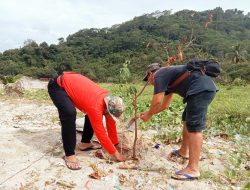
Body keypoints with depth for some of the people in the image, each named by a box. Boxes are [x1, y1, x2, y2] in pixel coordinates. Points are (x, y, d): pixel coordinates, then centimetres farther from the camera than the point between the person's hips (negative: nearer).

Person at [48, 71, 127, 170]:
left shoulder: (109, 100, -10)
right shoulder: (95, 106, -34)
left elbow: (111, 124, 2)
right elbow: (101, 133, -27)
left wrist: (116, 145, 8)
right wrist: (116, 154, -17)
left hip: (71, 83, 8)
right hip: (57, 86, -8)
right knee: (70, 113, -32)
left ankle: (85, 143, 18)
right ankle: (69, 155, -18)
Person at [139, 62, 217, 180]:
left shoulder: (159, 75, -1)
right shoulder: (167, 75, 28)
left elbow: (157, 101, -8)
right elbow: (164, 105, 32)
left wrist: (148, 115, 8)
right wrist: (149, 113, 34)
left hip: (201, 88, -11)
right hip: (205, 88, 11)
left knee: (194, 127, -10)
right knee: (187, 120, 21)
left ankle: (193, 169, -6)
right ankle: (184, 152, 36)